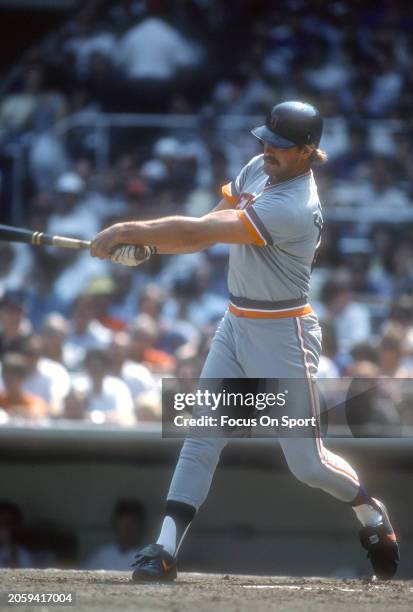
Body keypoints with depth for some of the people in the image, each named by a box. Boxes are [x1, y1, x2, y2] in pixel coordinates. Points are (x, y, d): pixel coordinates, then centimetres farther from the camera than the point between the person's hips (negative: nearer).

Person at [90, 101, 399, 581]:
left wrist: (130, 231, -27)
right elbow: (208, 228, 1)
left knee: (306, 462, 1)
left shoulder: (295, 209, -27)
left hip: (282, 334, -8)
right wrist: (146, 243, -19)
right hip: (235, 325, 8)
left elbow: (201, 232, -30)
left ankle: (374, 519, 28)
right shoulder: (257, 170, 2)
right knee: (201, 436, -3)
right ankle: (165, 550, -6)